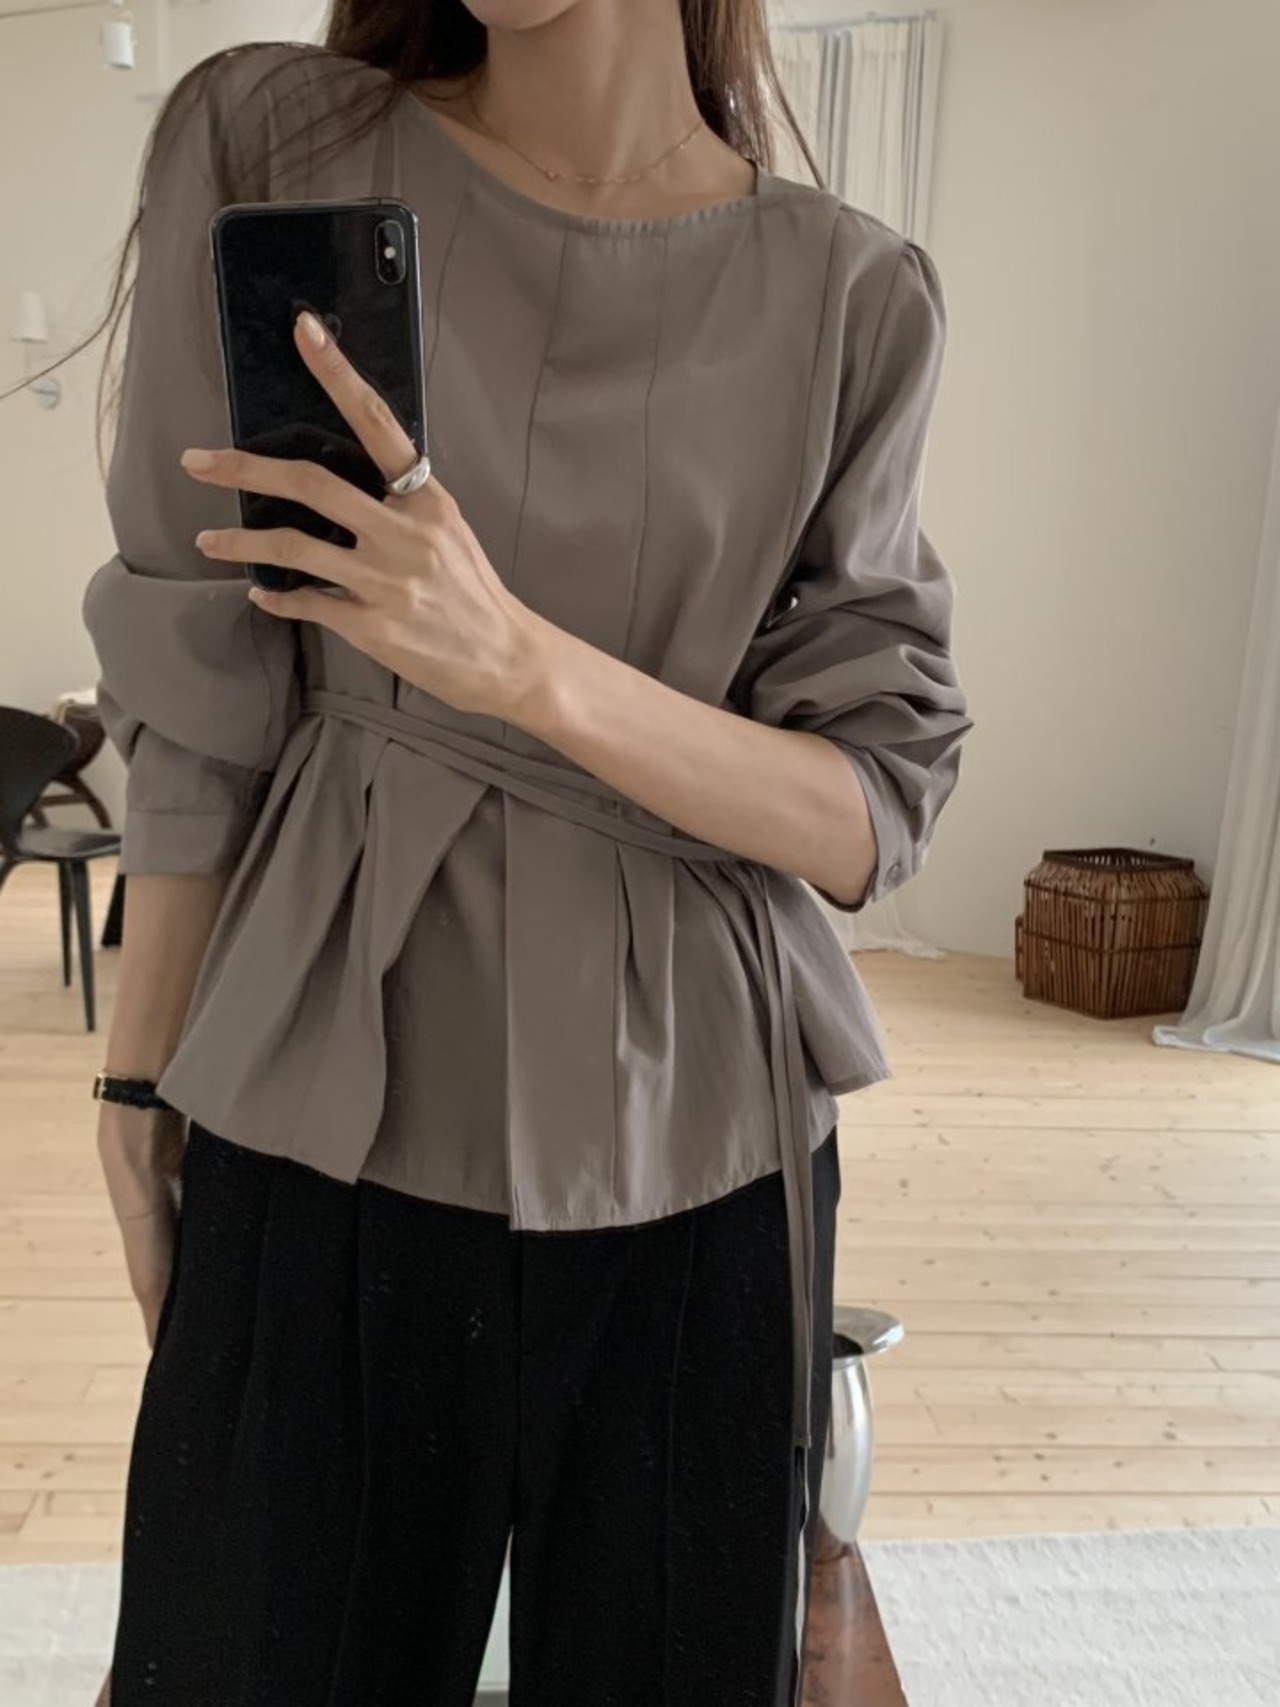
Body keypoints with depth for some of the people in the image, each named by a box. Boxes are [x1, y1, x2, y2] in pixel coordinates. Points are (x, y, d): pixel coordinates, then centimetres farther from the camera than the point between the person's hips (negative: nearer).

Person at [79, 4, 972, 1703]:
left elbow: (873, 814, -6)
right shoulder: (264, 141, -1)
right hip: (326, 1122, 0)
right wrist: (141, 1078, 3)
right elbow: (198, 688, 0)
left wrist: (523, 664, -22)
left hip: (697, 1154, 1)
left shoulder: (855, 296, -1)